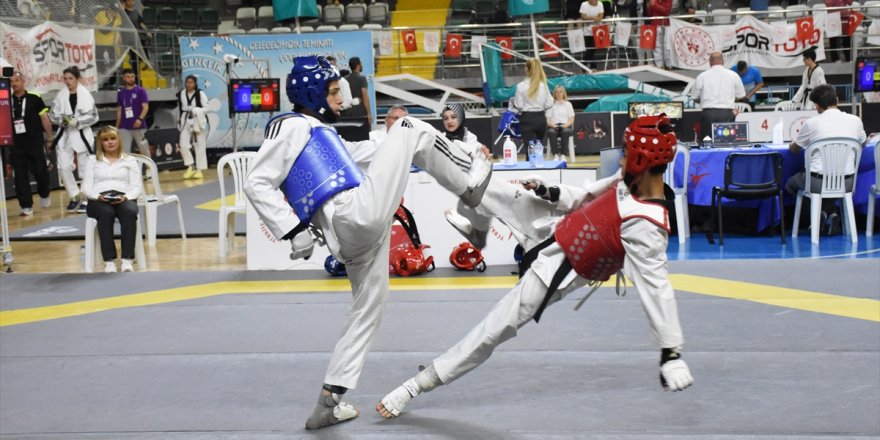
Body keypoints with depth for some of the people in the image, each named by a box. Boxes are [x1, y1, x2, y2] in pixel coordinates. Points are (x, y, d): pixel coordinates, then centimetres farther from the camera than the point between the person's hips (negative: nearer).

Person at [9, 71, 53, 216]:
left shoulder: (34, 99, -3)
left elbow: (44, 119, 2)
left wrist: (49, 139, 3)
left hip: (35, 143, -3)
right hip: (16, 145, 3)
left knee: (40, 171, 0)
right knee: (20, 176, 1)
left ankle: (44, 195, 28)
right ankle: (26, 206, 7)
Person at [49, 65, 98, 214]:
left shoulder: (86, 95, -6)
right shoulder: (61, 95, 2)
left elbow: (93, 116, -5)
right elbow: (52, 114, 6)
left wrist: (77, 121, -16)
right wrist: (62, 120, -14)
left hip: (82, 135, -2)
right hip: (65, 135, 2)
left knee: (85, 169, 3)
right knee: (63, 167, -7)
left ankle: (85, 200, 17)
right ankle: (75, 197, 13)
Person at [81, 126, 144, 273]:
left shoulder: (130, 160, 18)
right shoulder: (93, 160, 20)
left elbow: (137, 187, 8)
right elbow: (86, 187, 10)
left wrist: (125, 197, -14)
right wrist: (98, 196, -13)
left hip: (123, 198, 0)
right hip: (99, 200, 0)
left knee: (130, 211, -37)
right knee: (106, 213, -38)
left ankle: (127, 259, -39)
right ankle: (109, 261, -39)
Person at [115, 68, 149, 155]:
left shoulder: (140, 91, 0)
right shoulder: (120, 93, 11)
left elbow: (145, 107, -6)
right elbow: (119, 110, 17)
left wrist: (140, 119, -22)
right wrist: (117, 127, 13)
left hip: (138, 126, -3)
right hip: (124, 128, 3)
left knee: (144, 151, 3)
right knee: (124, 152, 0)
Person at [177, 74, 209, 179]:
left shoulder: (200, 94, -10)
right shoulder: (181, 94, 4)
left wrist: (197, 111, -25)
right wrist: (180, 121, 17)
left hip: (199, 122, -3)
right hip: (186, 123, 3)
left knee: (200, 147, 1)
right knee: (183, 145, -11)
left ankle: (199, 170, 10)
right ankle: (190, 167, 3)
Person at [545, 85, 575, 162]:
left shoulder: (568, 104, 18)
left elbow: (571, 119, 9)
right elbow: (547, 120, 5)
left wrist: (566, 125, -12)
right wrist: (553, 125, -16)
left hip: (565, 126, 1)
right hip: (553, 126, -1)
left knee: (565, 132, -38)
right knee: (552, 132, -38)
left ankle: (563, 155, -39)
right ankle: (555, 155, -43)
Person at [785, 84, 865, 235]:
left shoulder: (811, 123, -8)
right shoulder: (855, 121, -1)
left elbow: (793, 149, 9)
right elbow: (862, 142, 22)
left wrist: (796, 141, 32)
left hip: (818, 183, -3)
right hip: (846, 183, 3)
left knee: (791, 183, 29)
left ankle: (823, 212, 10)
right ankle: (830, 215, 14)